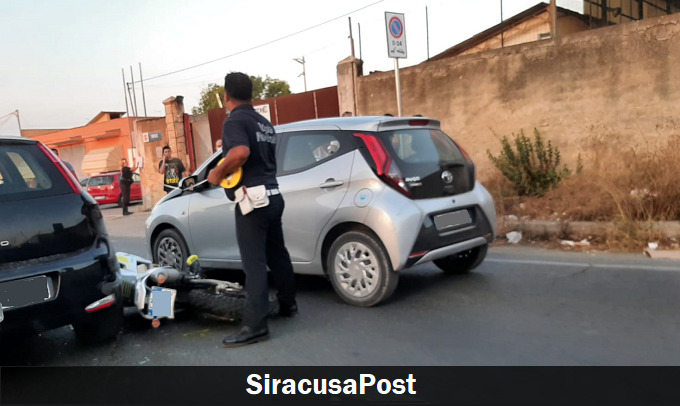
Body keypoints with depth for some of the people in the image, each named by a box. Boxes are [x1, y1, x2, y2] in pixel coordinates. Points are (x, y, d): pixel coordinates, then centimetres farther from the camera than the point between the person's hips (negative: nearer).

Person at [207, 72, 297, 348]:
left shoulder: (234, 121, -11)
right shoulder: (265, 124, 16)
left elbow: (241, 152, -31)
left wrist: (218, 172, -17)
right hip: (272, 195, 9)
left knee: (254, 263, -7)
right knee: (277, 254, 20)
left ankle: (255, 326, -5)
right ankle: (287, 304, 33)